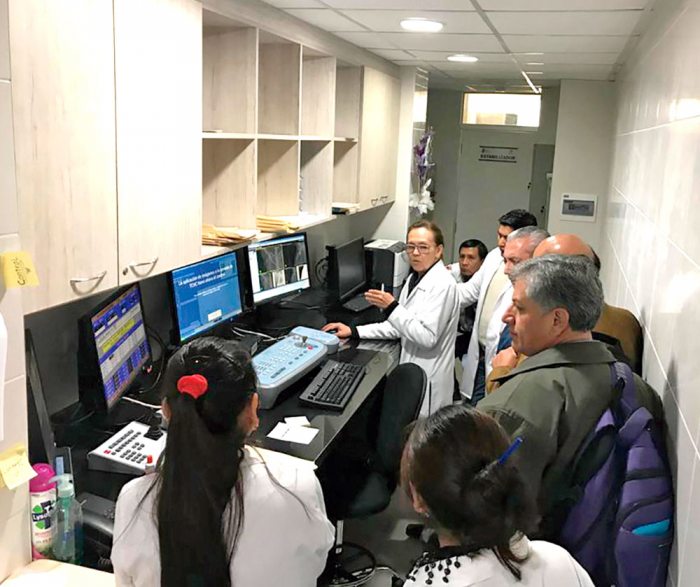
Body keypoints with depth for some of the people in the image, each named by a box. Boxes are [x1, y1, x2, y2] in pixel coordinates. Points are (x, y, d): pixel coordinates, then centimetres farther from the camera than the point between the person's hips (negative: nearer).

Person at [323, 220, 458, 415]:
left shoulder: (442, 284, -19)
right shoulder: (414, 279, 11)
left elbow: (428, 337, -24)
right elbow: (398, 326, 12)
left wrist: (391, 307, -24)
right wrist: (354, 332, 5)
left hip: (428, 382, -8)